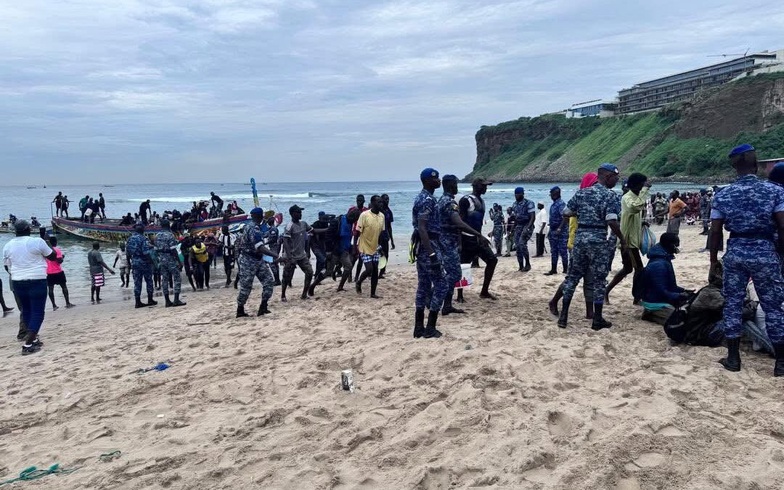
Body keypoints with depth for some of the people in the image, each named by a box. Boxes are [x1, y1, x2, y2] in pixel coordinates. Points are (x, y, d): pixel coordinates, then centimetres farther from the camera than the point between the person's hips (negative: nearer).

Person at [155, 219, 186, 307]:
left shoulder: (157, 236, 8)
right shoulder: (170, 235, -14)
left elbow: (156, 250, 11)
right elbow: (173, 250, -17)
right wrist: (179, 262, -14)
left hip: (162, 260, 7)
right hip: (171, 260, -7)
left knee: (164, 280, 8)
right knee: (177, 278, 0)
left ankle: (167, 301, 10)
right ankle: (176, 300, -6)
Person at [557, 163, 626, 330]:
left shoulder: (581, 193, 8)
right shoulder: (611, 196, -8)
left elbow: (566, 213, 9)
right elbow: (612, 222, -18)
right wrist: (622, 240, -5)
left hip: (580, 238, 5)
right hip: (598, 240, -5)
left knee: (572, 276, 11)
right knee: (599, 280, 5)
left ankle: (563, 315, 12)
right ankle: (597, 319, 11)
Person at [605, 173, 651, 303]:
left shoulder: (635, 197, 13)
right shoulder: (627, 198, -17)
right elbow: (637, 206, -40)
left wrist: (642, 223, 7)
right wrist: (645, 189, -32)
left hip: (632, 239, 10)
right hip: (628, 240, -10)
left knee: (628, 269, 15)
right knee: (639, 268, -4)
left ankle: (606, 291, 20)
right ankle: (637, 298, 6)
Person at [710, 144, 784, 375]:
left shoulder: (722, 195, -1)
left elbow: (715, 231, 1)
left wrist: (714, 259, 11)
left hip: (735, 253, 1)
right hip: (765, 253, -1)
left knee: (733, 304, 10)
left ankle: (733, 358, 14)